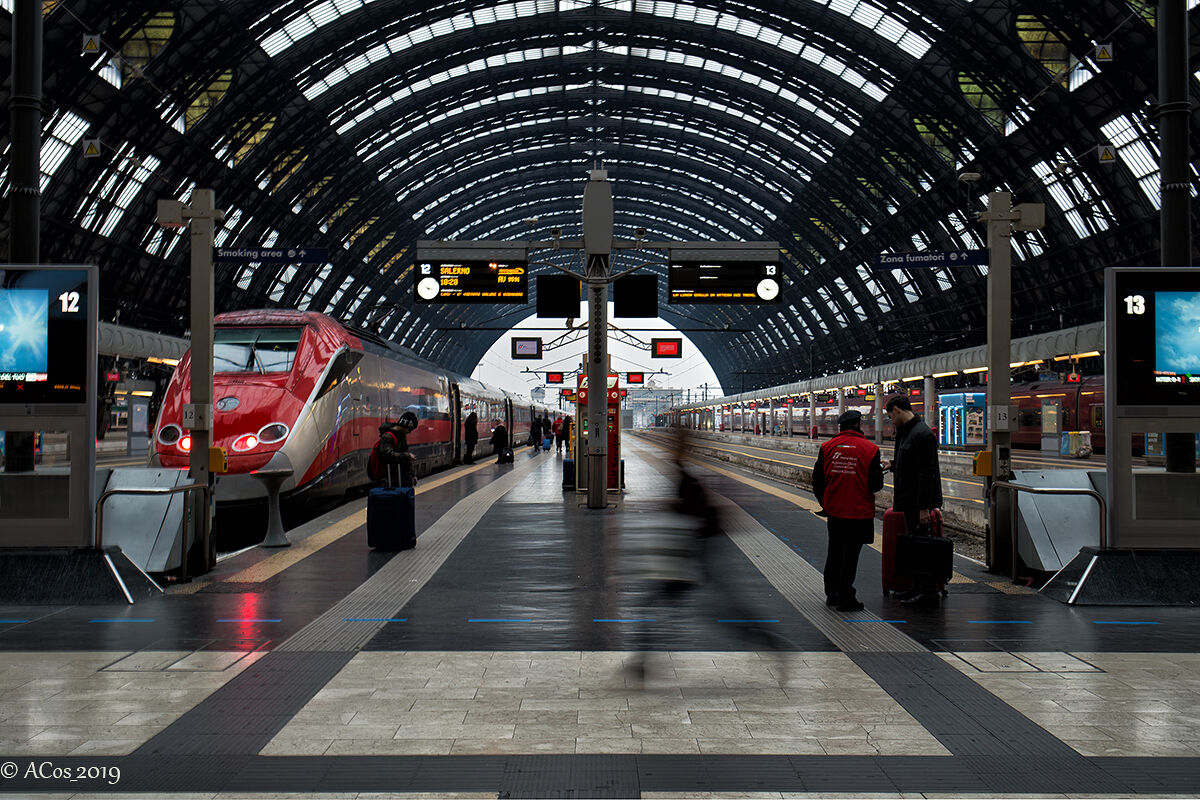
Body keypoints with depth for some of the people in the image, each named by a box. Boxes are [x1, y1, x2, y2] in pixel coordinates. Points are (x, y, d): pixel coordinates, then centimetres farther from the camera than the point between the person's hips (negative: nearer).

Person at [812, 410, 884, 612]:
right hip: (859, 512, -4)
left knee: (834, 553, 18)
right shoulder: (869, 449, -9)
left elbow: (817, 481, 3)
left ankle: (831, 594, 26)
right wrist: (879, 469, 12)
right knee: (850, 555, 3)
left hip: (834, 511, 4)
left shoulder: (827, 447, 1)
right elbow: (876, 485, -10)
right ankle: (845, 598, 7)